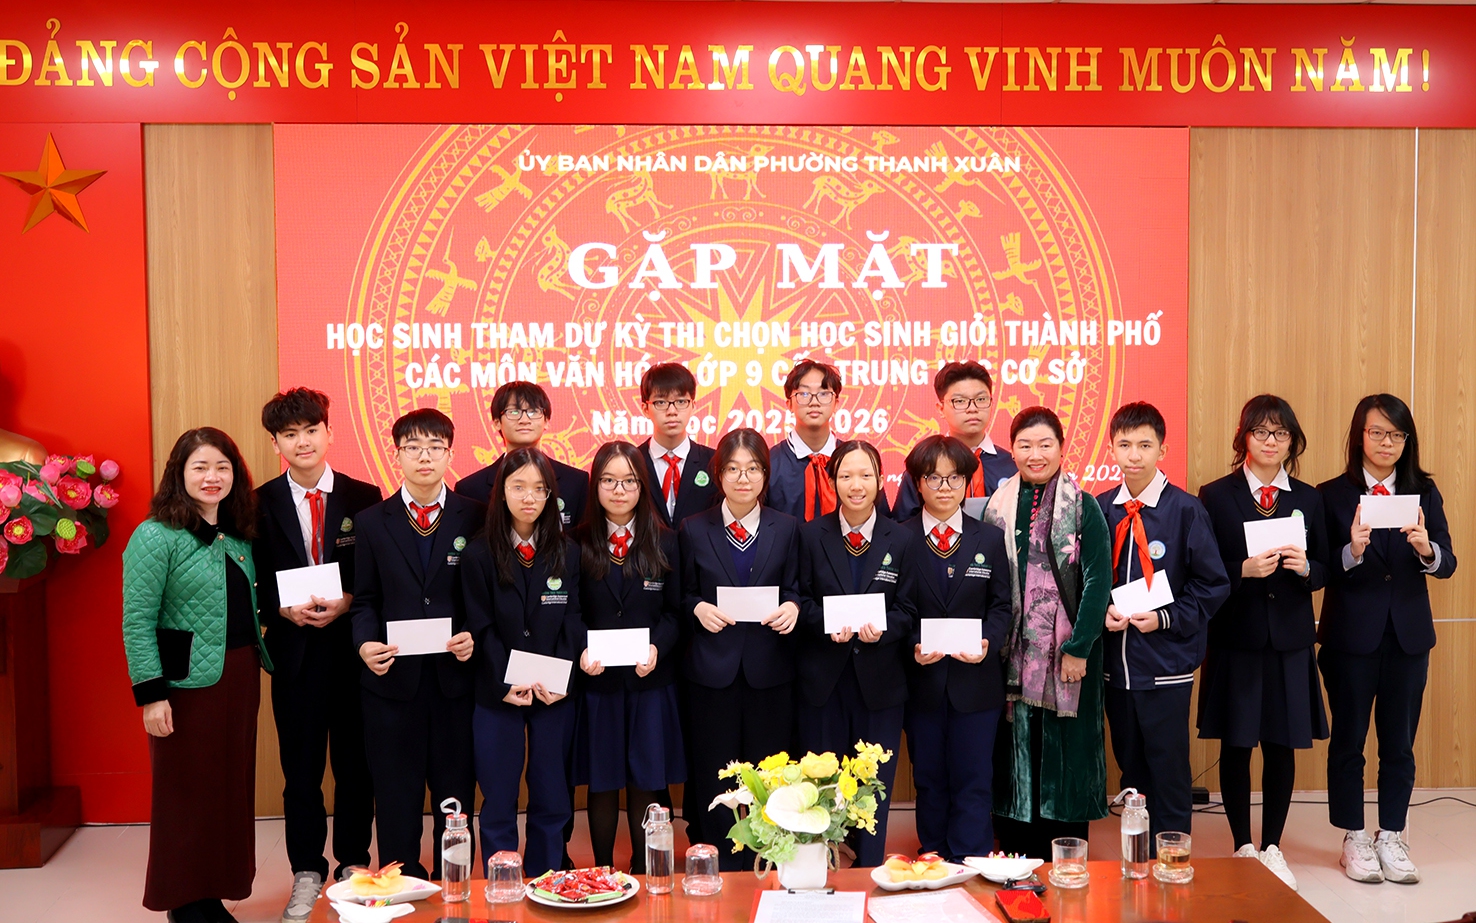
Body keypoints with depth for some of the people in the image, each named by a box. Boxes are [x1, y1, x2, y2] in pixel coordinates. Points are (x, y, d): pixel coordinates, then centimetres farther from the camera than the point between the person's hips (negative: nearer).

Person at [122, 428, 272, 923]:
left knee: (232, 787, 11)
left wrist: (259, 657, 5)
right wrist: (151, 695, -16)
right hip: (188, 682, -6)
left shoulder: (237, 536, 10)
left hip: (240, 677, 6)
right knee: (186, 792, 3)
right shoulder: (155, 536, -10)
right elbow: (137, 623, -12)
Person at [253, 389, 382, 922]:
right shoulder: (260, 504, 2)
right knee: (300, 766, 8)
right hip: (294, 651, 0)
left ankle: (354, 864, 24)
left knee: (355, 762, 9)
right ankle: (307, 873, 22)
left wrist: (345, 604, -15)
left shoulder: (364, 498, 1)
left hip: (352, 647, 0)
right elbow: (251, 581, 2)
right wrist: (285, 610, -16)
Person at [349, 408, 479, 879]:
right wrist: (365, 643, -12)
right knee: (395, 801, 8)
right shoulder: (372, 521, 6)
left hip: (456, 677, -1)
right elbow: (365, 600, 6)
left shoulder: (476, 518, 2)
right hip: (393, 679, 1)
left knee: (456, 796, 8)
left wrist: (476, 636, -14)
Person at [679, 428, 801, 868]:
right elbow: (683, 596, 8)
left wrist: (792, 608, -14)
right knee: (714, 778, 5)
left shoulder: (786, 528, 7)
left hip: (770, 669, 1)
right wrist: (698, 609, -13)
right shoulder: (693, 529, 4)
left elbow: (794, 590, 7)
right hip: (713, 667, 0)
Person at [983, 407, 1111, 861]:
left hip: (1068, 655, -2)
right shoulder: (997, 507, 7)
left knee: (1066, 753, 3)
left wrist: (1079, 648, -11)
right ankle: (1018, 855, 14)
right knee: (1016, 752, 4)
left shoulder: (1083, 507, -1)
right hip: (1014, 653, 2)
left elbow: (1098, 580, -6)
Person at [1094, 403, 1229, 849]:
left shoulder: (1185, 510, -8)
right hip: (1116, 659, 4)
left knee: (1169, 772, 1)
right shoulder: (1100, 509, 4)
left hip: (1165, 660, -4)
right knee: (1130, 767, 16)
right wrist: (1101, 610, -7)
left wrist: (1166, 618, -14)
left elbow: (1213, 585, -5)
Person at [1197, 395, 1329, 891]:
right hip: (1236, 640, -3)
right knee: (1236, 746, 5)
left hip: (1290, 642, 3)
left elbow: (1324, 571, 9)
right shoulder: (1215, 496, -2)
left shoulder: (1308, 498, 8)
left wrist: (1304, 567, -13)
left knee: (1282, 746, 8)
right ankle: (1242, 846, 20)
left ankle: (1272, 847, 23)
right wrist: (1244, 570, -21)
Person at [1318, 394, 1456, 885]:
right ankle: (1355, 839, 19)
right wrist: (1352, 551, -27)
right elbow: (1322, 572, -8)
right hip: (1351, 635, -2)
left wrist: (1426, 549, -24)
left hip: (1408, 635, 3)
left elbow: (1447, 564, -3)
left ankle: (1391, 837, 23)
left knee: (1399, 740, 10)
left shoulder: (1424, 492, 4)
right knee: (1348, 739, 7)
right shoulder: (1332, 495, -5)